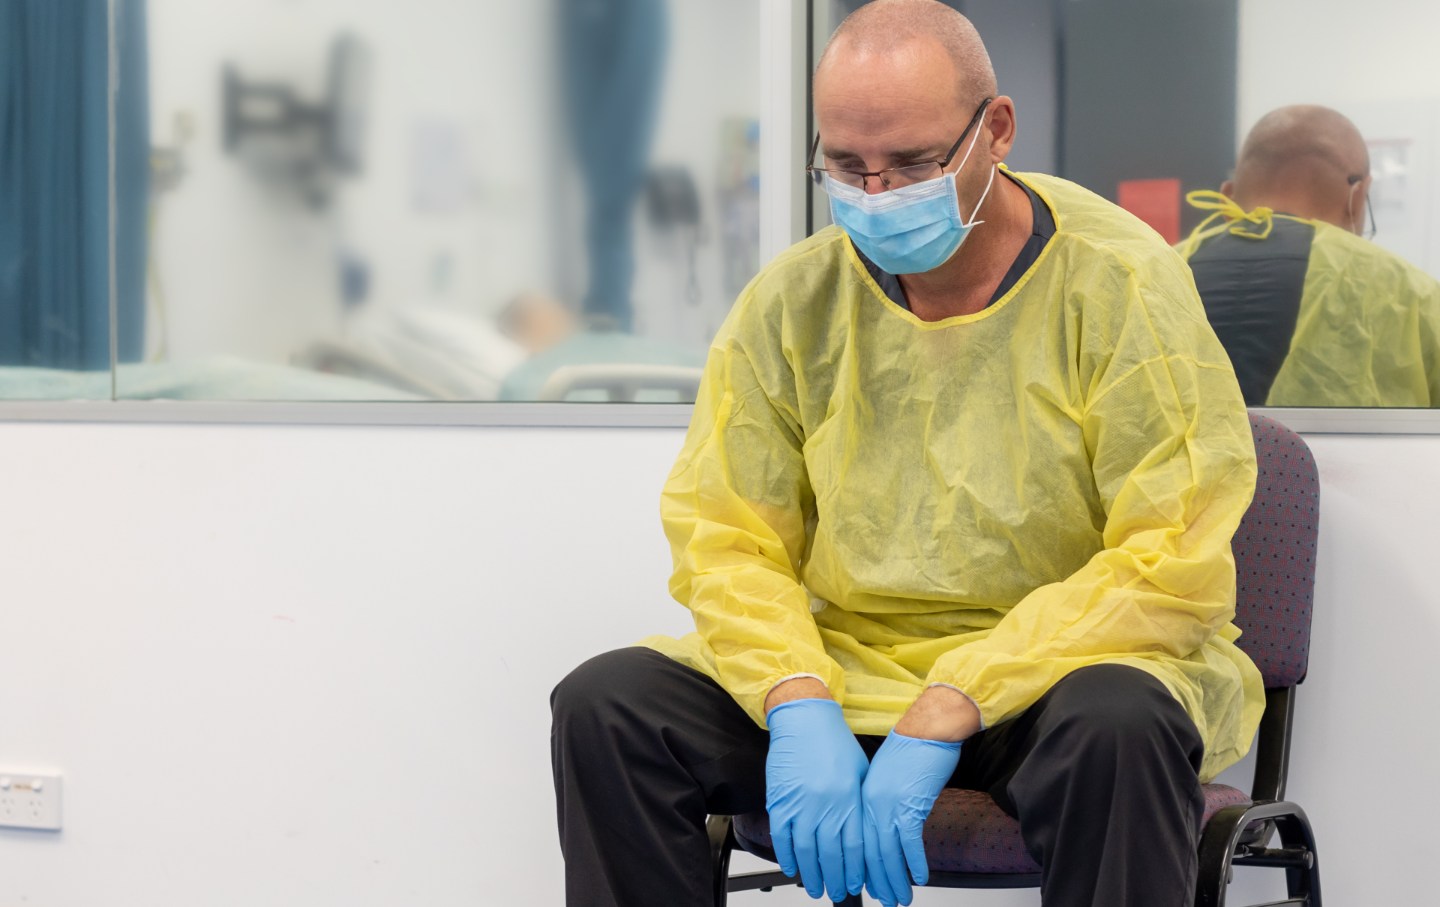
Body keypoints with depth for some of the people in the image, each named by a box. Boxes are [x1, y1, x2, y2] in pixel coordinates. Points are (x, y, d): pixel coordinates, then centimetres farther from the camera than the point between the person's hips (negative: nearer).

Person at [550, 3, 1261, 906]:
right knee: (605, 705, -17)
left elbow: (1173, 570, -16)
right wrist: (800, 708, -19)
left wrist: (946, 713, -24)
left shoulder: (1122, 282, -10)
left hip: (1069, 664, -3)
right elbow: (724, 538, 2)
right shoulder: (792, 299, 2)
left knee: (1115, 723, -38)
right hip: (849, 666, 4)